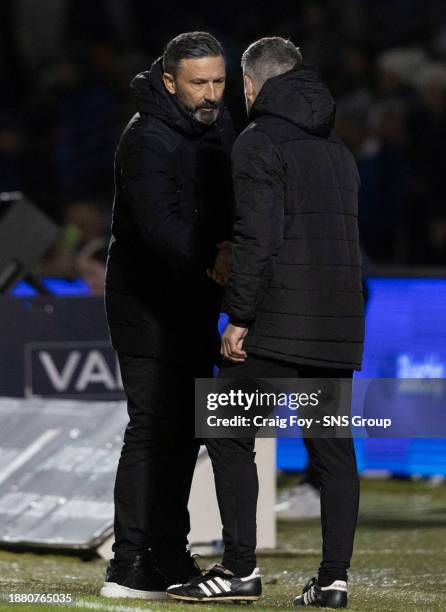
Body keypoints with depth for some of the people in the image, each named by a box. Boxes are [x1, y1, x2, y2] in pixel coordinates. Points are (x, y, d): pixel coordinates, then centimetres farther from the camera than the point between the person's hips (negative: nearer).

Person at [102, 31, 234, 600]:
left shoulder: (219, 123, 6)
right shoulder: (147, 139, -21)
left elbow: (229, 204, 12)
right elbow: (160, 225, -35)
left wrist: (232, 244, -10)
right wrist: (211, 259, -50)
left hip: (195, 299, 9)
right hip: (147, 302, -9)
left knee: (185, 427, 14)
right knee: (153, 427, -12)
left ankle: (169, 557, 23)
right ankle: (130, 568, -11)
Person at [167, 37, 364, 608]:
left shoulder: (259, 143, -6)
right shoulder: (337, 149, 18)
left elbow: (256, 238, -15)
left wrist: (239, 318, -13)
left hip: (277, 324, -7)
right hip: (340, 326, 7)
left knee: (229, 437, 1)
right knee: (333, 448, 7)